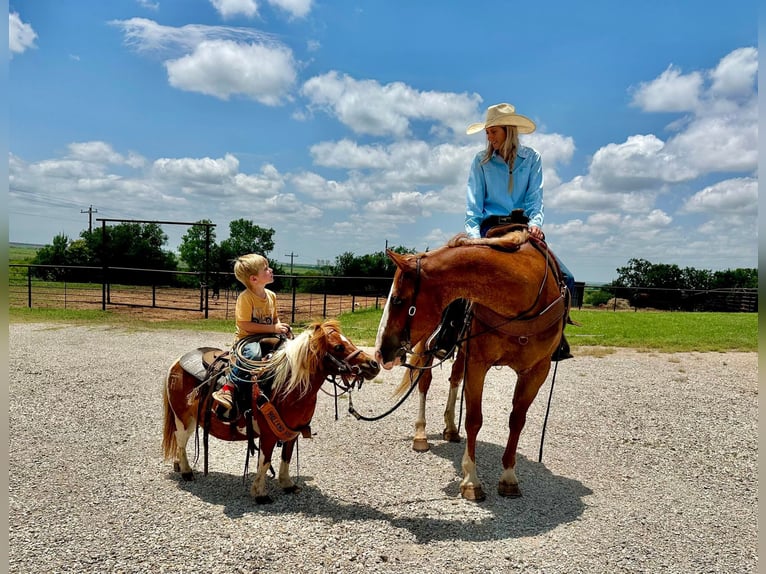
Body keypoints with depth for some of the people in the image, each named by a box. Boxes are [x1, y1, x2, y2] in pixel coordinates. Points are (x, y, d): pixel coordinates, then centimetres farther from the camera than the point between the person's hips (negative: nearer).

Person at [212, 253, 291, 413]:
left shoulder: (271, 295, 7)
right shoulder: (245, 297, -14)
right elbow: (245, 324, -20)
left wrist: (282, 327, -6)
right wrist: (273, 328, -22)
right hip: (246, 339, -7)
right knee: (253, 352, -37)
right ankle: (228, 387, -32)